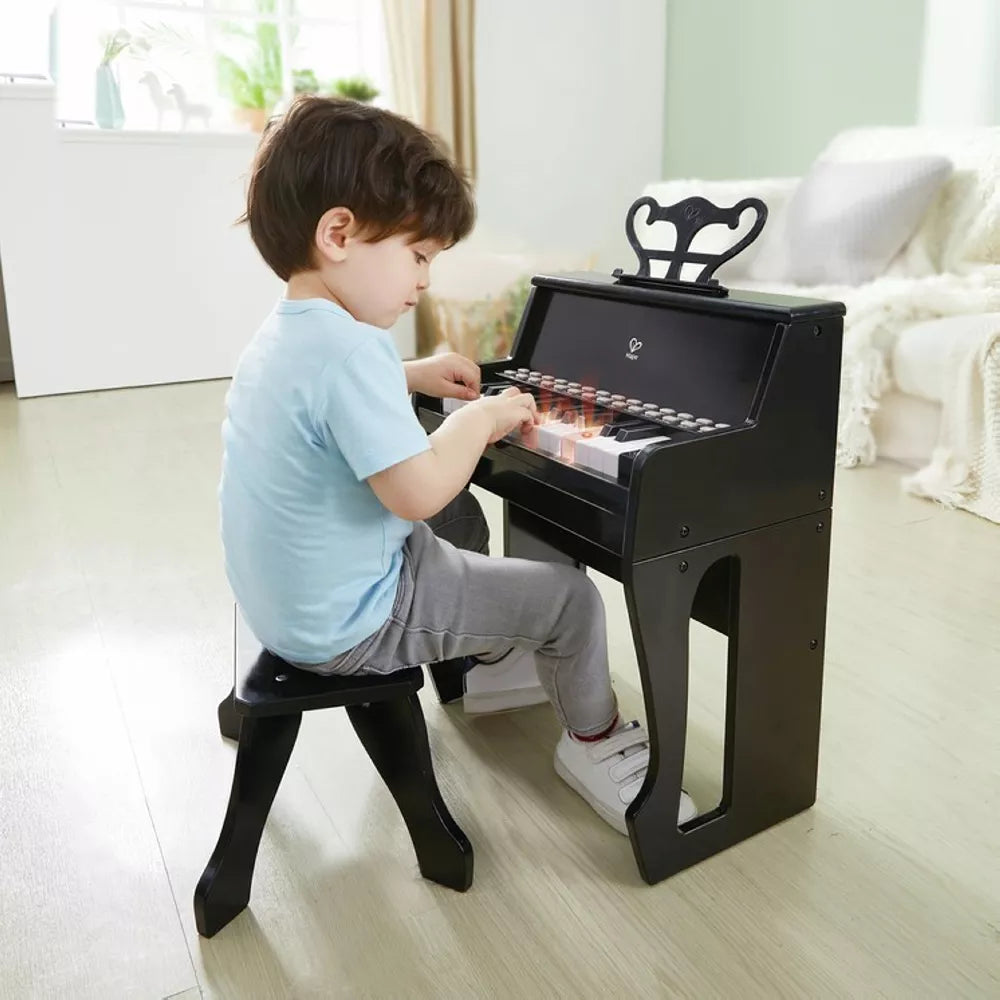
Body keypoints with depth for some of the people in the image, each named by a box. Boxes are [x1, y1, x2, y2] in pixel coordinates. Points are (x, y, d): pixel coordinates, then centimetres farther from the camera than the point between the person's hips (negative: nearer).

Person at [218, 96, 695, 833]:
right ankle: (597, 742, 24)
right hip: (350, 624, -10)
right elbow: (419, 490, -32)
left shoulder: (288, 331, 6)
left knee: (463, 517, 30)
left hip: (289, 597, 10)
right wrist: (481, 417, -16)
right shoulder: (350, 348, -29)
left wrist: (416, 377, 17)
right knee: (571, 597, -2)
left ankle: (486, 660, 46)